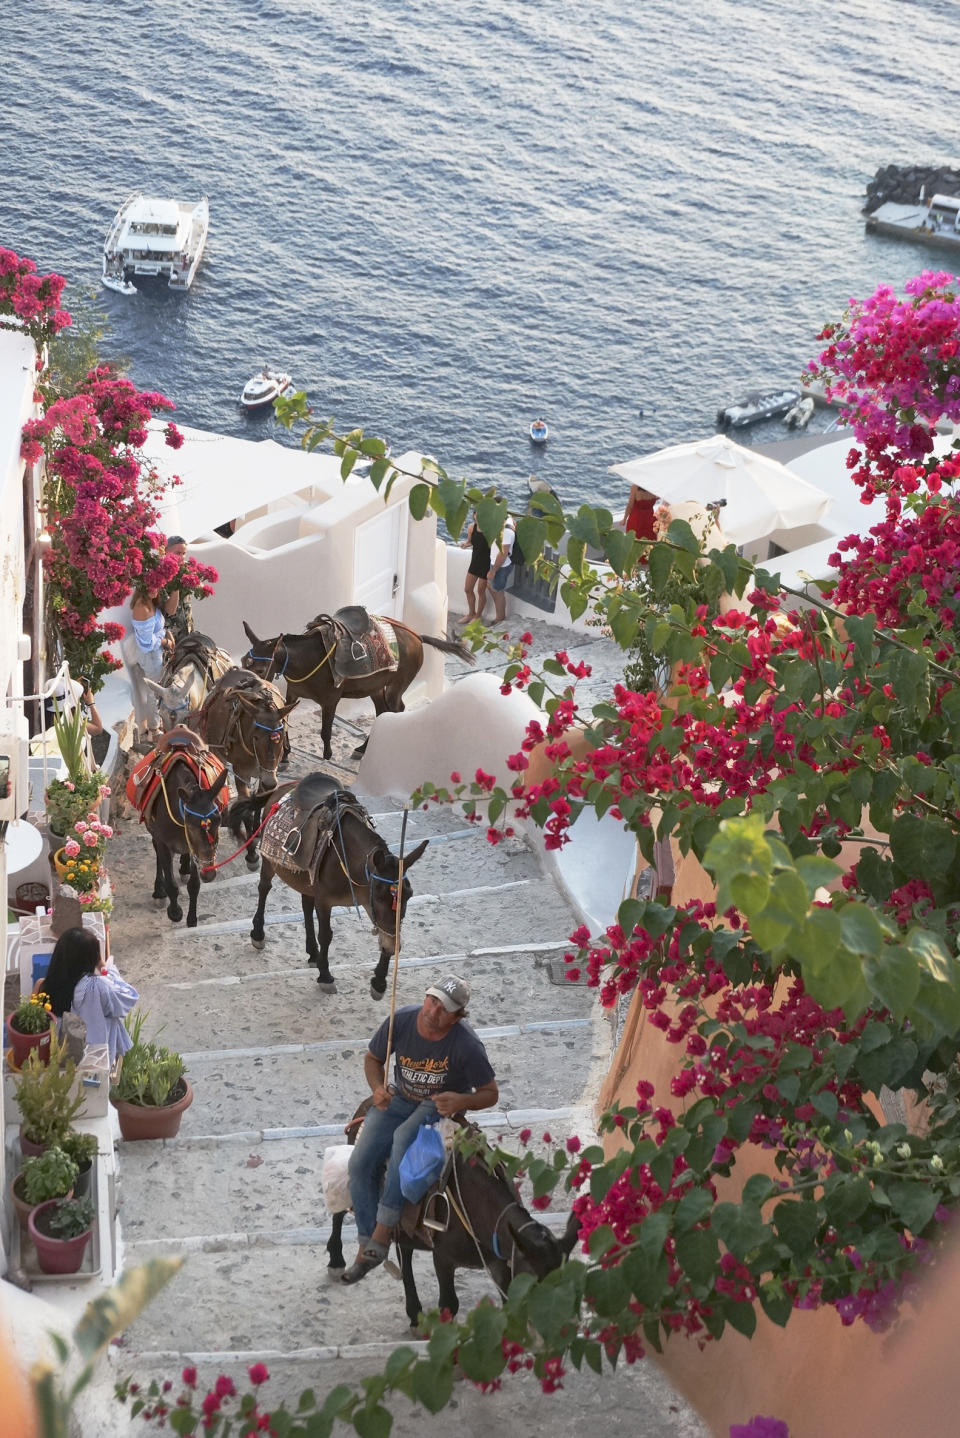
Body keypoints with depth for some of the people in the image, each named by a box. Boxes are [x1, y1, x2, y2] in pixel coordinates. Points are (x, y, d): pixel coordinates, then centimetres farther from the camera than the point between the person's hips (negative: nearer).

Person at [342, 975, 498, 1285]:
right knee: (361, 1163, -13)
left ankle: (383, 1230, -29)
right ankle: (366, 1250, -2)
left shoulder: (466, 1045, -25)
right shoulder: (401, 1020, -16)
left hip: (442, 1107, -4)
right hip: (400, 1100, 4)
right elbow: (372, 1058, 3)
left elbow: (490, 1094, -12)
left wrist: (462, 1101, -33)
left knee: (403, 1138, -36)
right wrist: (377, 1089, -17)